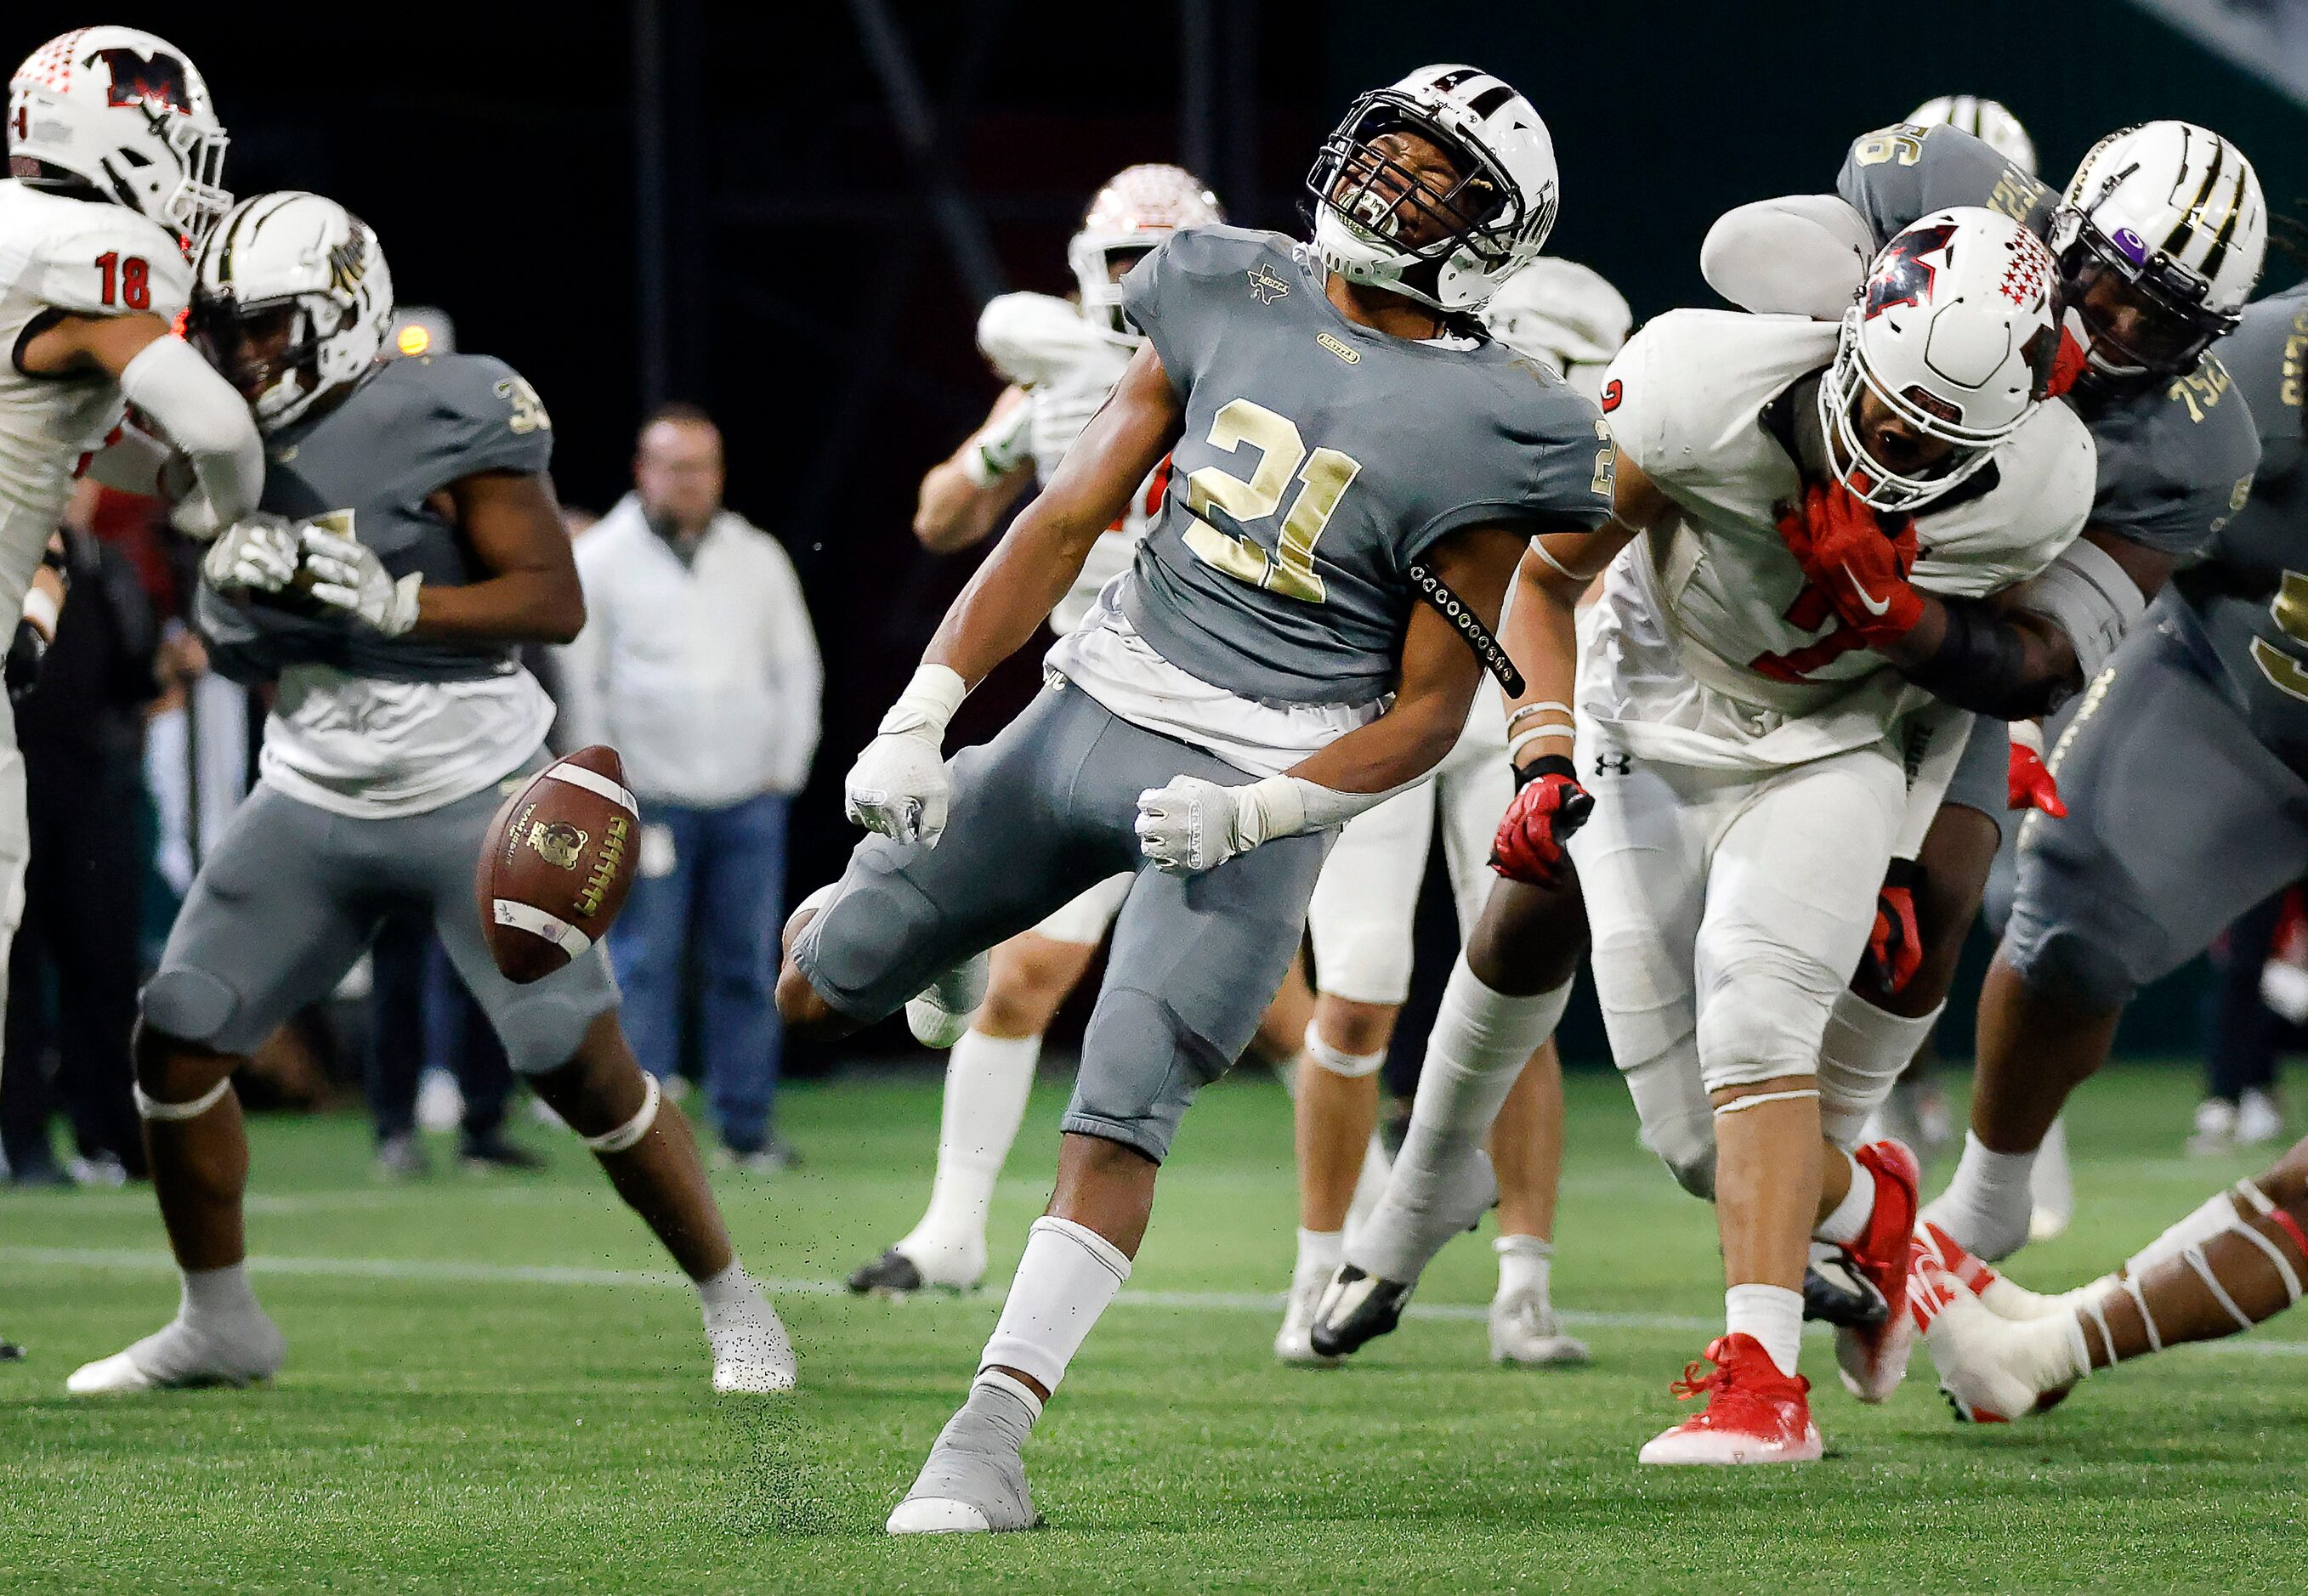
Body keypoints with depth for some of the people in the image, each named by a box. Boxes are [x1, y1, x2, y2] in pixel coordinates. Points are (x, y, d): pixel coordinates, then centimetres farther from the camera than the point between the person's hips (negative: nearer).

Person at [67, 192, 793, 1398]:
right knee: (177, 1045, 0)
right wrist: (234, 577, -12)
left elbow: (555, 602, -18)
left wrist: (391, 602, -28)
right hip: (312, 803, 6)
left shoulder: (446, 419, -15)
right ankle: (218, 1326, 17)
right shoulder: (240, 445, 5)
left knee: (585, 1071, -6)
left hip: (475, 798, -6)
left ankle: (732, 1307, 11)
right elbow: (233, 648, 11)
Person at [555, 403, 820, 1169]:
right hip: (647, 798, -3)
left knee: (747, 963, 2)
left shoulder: (758, 558, 12)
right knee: (643, 965, -6)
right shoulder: (600, 560, 3)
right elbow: (579, 680, 3)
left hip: (749, 797, 3)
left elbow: (797, 667, 17)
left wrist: (785, 767, 8)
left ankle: (747, 1125, 7)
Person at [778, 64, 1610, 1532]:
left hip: (1258, 783, -5)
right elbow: (1073, 516, 5)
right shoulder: (1238, 297, 3)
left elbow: (1430, 710, -7)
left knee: (1118, 1124, -14)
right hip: (1100, 707, 5)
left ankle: (987, 1444, -9)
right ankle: (910, 889, 46)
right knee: (820, 991, 11)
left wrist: (1254, 813, -19)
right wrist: (925, 711, -2)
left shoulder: (1477, 430, -10)